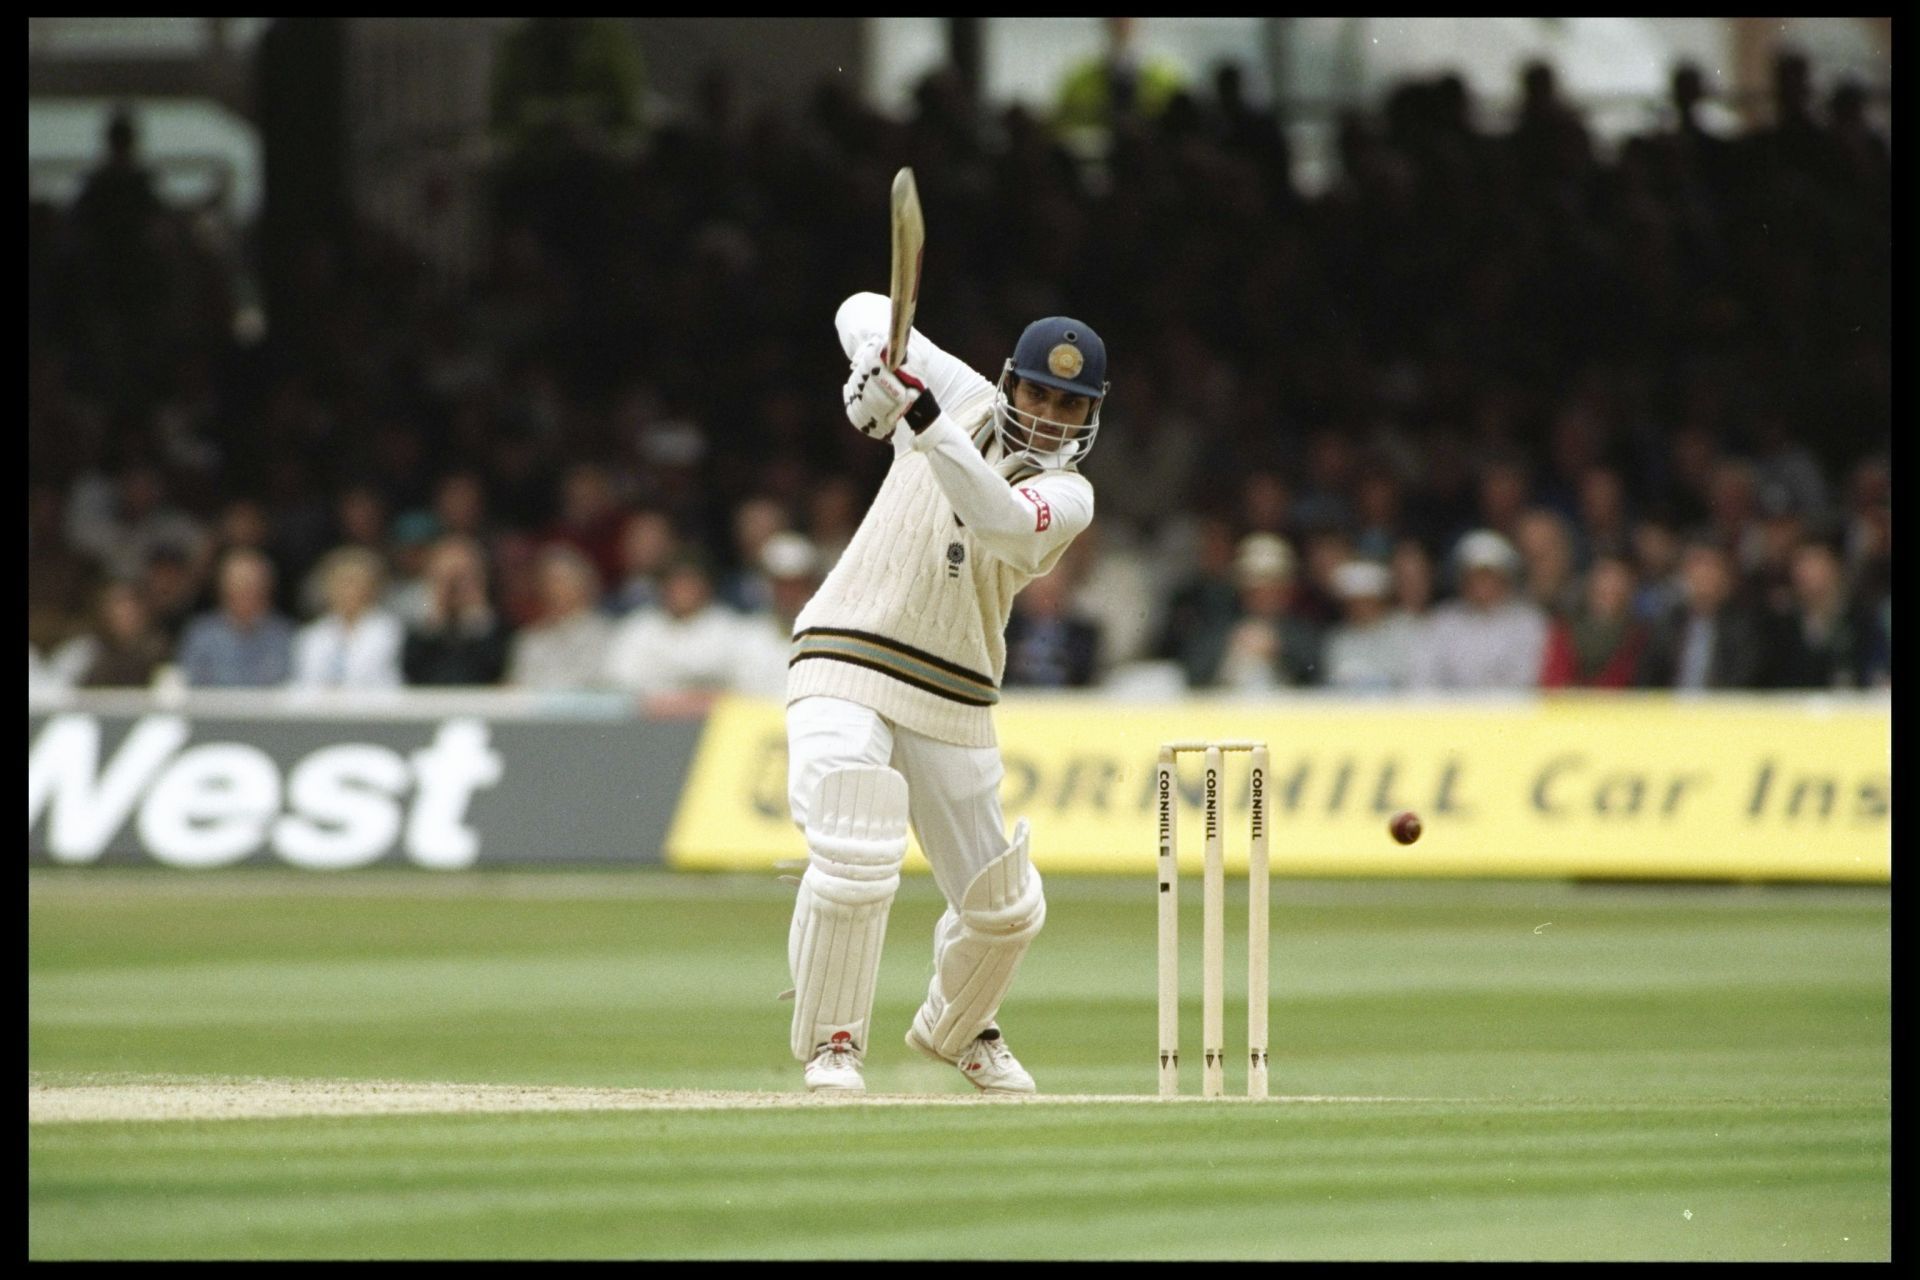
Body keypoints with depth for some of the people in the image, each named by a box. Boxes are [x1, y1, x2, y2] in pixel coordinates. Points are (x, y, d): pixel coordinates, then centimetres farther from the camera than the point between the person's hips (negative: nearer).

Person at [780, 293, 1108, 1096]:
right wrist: (876, 361, -14)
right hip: (848, 668, -2)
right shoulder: (961, 396, 4)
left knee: (1004, 906, 9)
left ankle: (955, 1028, 39)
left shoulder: (1067, 496, -4)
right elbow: (864, 309, 10)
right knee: (856, 859, -24)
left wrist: (925, 418, -39)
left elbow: (1000, 518, -27)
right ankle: (831, 1044, -9)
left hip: (953, 705, 2)